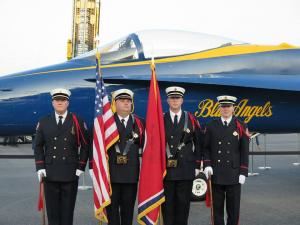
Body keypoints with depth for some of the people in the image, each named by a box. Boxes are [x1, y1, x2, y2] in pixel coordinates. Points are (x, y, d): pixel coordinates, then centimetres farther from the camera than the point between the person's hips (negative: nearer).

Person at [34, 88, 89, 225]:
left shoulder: (78, 122, 2)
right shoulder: (44, 123, 7)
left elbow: (85, 146, 3)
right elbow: (38, 147, 9)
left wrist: (80, 168, -3)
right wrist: (40, 168, -1)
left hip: (71, 175, -1)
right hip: (50, 174, 2)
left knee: (68, 211, 5)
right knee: (52, 210, 7)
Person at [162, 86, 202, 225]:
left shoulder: (191, 119, 6)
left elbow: (198, 143, 8)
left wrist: (197, 164, 5)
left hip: (186, 170, 0)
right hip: (166, 170, 0)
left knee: (183, 202, 6)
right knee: (167, 202, 5)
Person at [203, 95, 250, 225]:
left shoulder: (241, 127, 3)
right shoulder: (211, 126, 7)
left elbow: (244, 152, 1)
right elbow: (206, 148, 8)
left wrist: (243, 172, -4)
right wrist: (207, 165, -6)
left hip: (234, 174, -1)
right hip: (216, 174, 1)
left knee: (233, 208, 4)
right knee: (217, 207, 7)